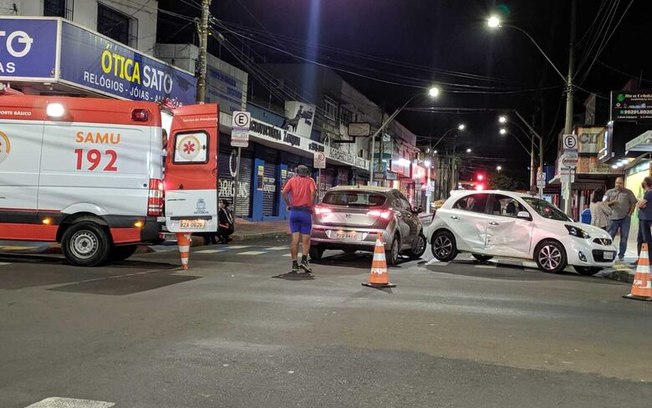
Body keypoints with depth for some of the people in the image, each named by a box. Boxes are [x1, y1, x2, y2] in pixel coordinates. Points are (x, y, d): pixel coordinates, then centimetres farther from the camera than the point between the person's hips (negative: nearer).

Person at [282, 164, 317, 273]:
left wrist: (289, 205, 3)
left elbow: (284, 192, -7)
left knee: (294, 239, 3)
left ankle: (294, 264, 2)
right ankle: (304, 260, -10)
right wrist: (311, 204, -4)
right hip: (306, 212, -2)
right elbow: (313, 192, -15)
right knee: (306, 239, 4)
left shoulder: (292, 180, 9)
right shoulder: (310, 180, 4)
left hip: (294, 211, 2)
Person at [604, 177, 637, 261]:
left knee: (624, 237, 2)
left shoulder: (628, 192, 8)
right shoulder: (609, 192, 8)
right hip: (613, 218, 0)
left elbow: (633, 203, 8)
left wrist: (630, 213, -2)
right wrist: (612, 202, -14)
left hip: (625, 218, 0)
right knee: (610, 236, -1)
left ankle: (621, 255, 9)